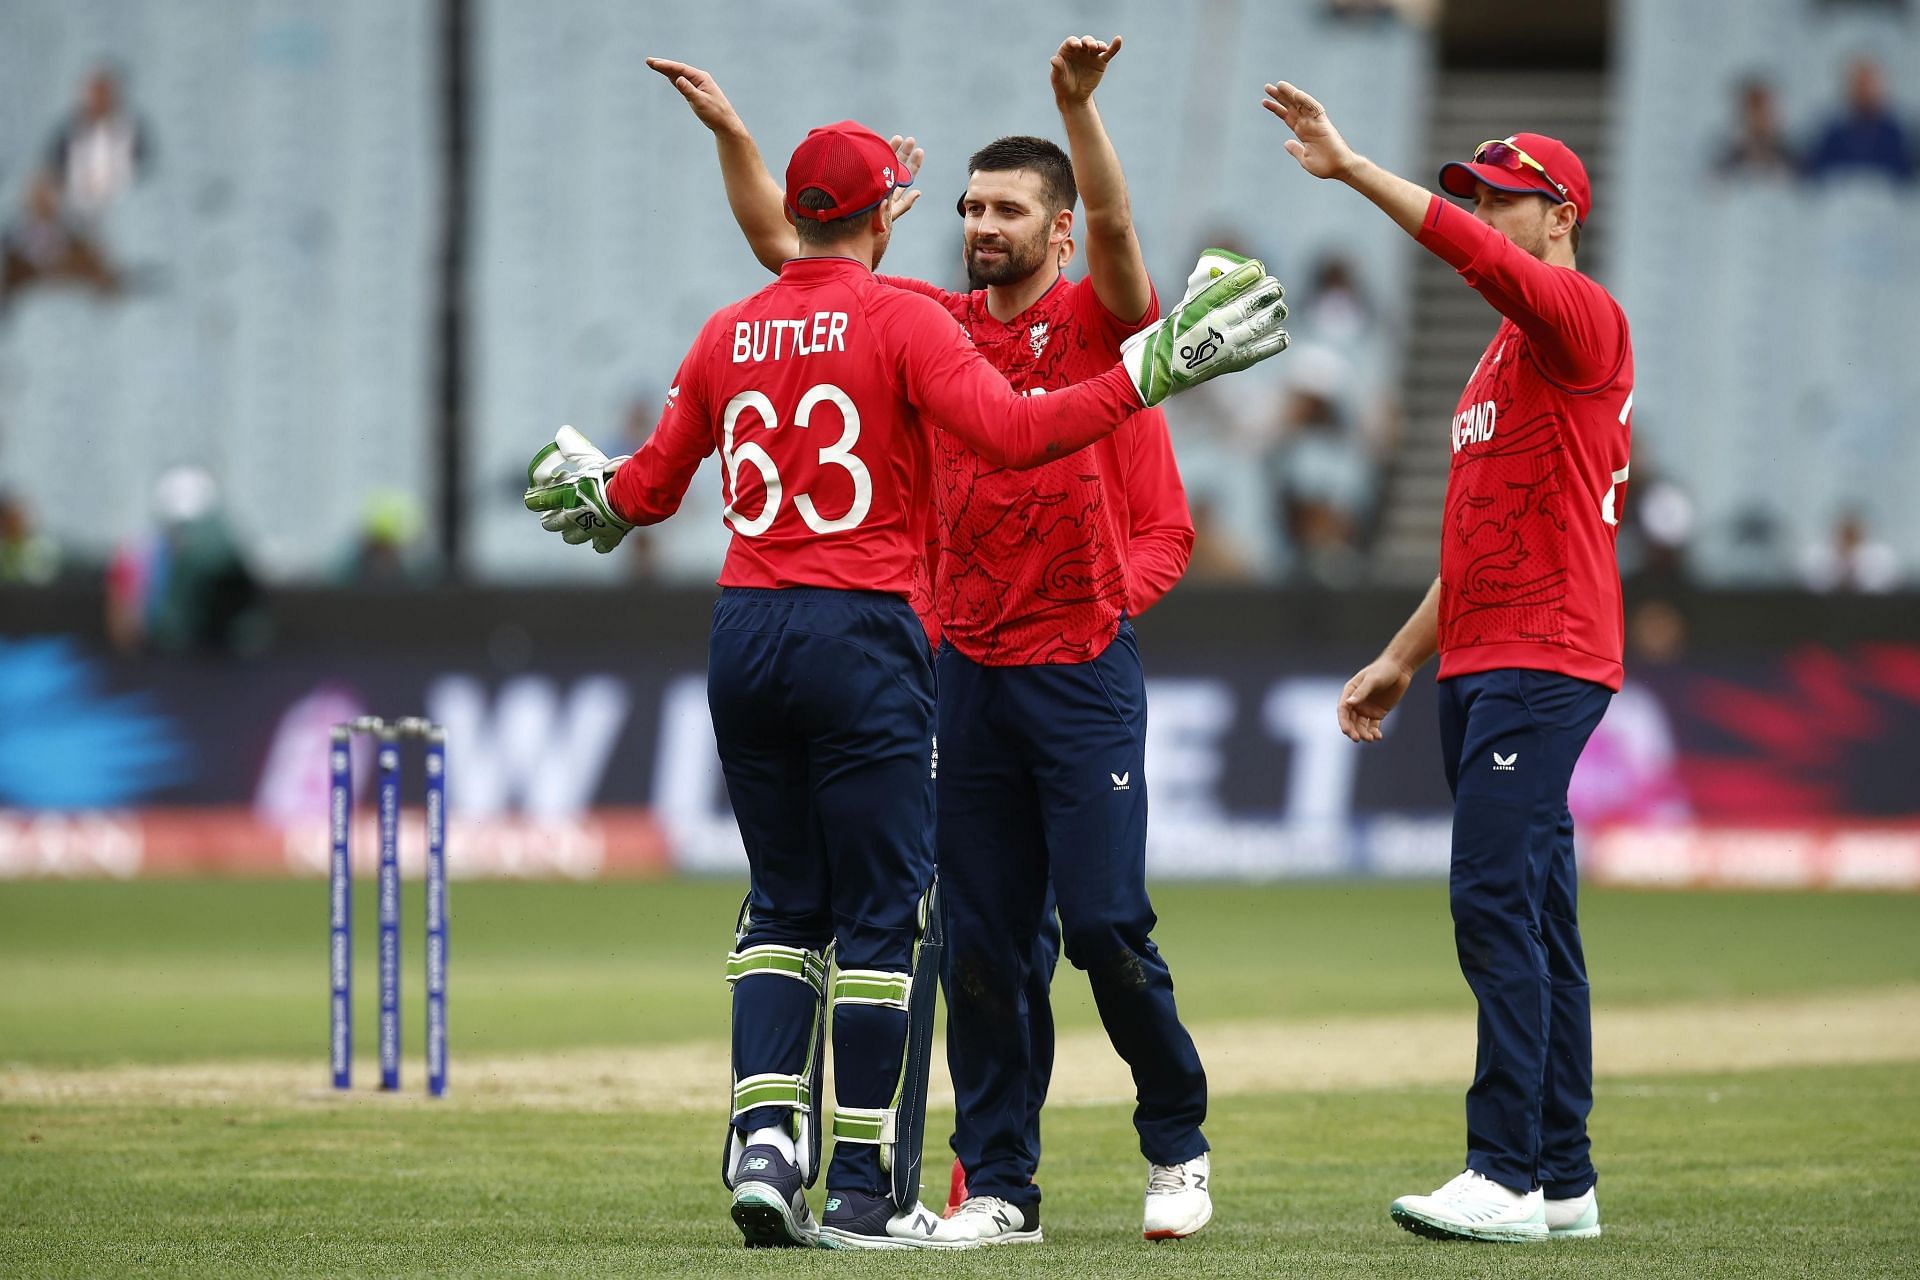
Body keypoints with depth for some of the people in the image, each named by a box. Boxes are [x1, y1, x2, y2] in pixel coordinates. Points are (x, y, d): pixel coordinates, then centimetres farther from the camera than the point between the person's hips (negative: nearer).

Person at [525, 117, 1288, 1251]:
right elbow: (1012, 433, -20)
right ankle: (868, 1193, -2)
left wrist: (593, 495, 43)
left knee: (784, 904, 15)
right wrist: (1152, 371, -18)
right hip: (866, 640, -6)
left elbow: (653, 485, 21)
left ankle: (764, 1146, 1)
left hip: (745, 638, 6)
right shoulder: (901, 319, -6)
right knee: (887, 914, -1)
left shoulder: (729, 335, 11)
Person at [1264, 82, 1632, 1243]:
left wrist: (1353, 170, -27)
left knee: (1496, 899, -17)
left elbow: (1473, 253, -26)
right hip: (1479, 668, 10)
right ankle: (1562, 1180, 13)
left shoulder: (1583, 321, -7)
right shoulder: (1503, 357, 23)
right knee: (1531, 916, 10)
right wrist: (1404, 658, 24)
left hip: (1547, 663, -10)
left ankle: (1509, 1177, -22)